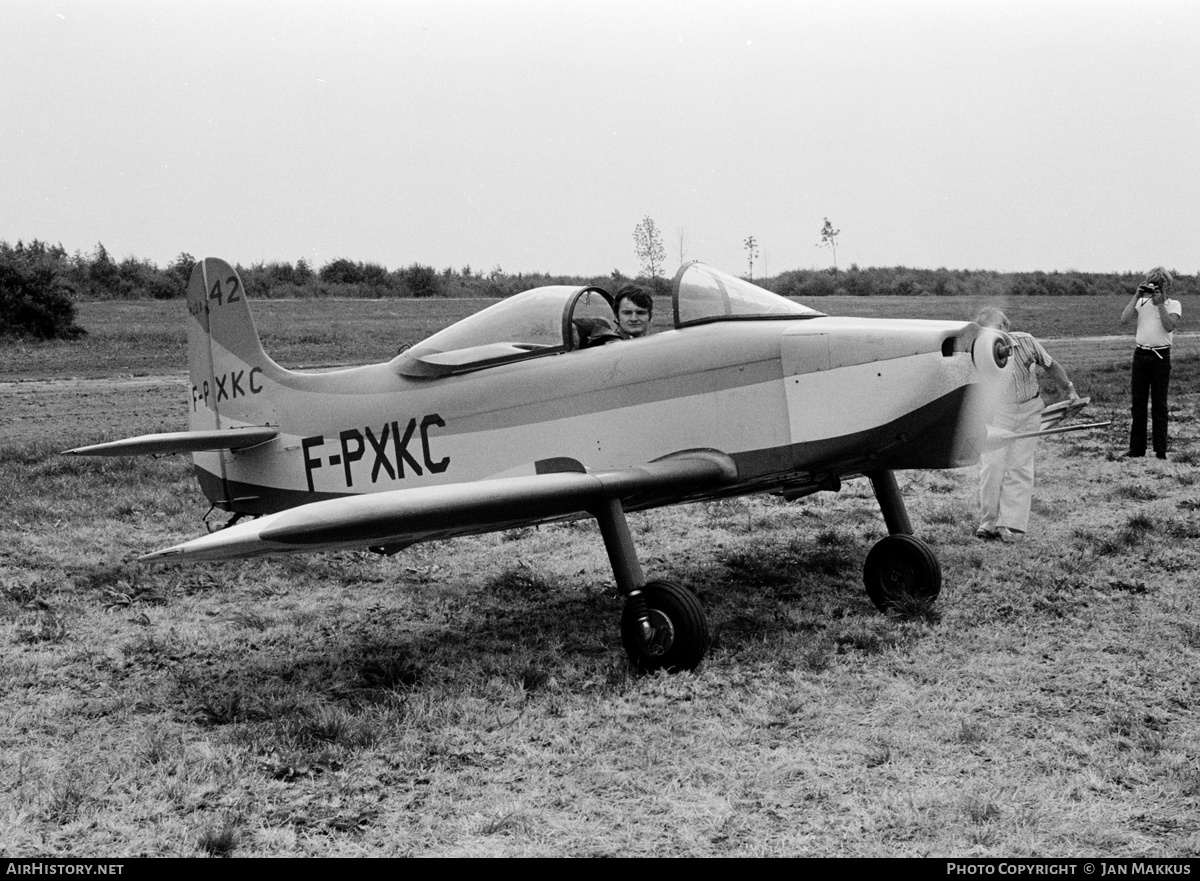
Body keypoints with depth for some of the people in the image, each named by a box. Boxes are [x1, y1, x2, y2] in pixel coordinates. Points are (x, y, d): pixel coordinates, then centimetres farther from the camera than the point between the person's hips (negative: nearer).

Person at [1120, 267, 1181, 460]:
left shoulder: (1173, 305, 2)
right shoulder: (1142, 302, 9)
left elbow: (1169, 326, -15)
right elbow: (1124, 319, -5)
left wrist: (1160, 304, -15)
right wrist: (1137, 296, -7)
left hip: (1161, 356, -3)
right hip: (1141, 354, 3)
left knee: (1159, 404, 1)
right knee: (1137, 403, 4)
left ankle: (1160, 450, 6)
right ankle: (1136, 449, 11)